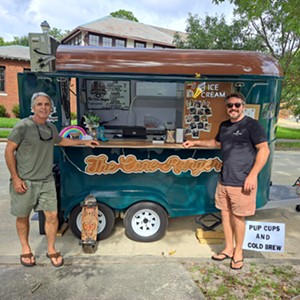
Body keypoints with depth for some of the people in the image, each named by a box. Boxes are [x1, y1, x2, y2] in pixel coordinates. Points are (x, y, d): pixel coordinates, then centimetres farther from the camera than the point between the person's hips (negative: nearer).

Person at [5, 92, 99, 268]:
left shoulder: (51, 127, 7)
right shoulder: (23, 126, -12)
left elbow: (61, 141, 27)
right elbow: (9, 151, -9)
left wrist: (84, 142, 25)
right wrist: (15, 178, -12)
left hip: (47, 181, 5)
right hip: (25, 181, -4)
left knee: (52, 215, 5)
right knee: (23, 217, 13)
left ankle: (51, 249, 25)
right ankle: (25, 249, 35)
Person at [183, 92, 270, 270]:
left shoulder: (252, 125, -8)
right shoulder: (224, 126, 12)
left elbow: (264, 150, -11)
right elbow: (216, 142, 30)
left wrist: (253, 175, -18)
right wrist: (195, 143, 23)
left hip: (241, 182, -6)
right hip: (224, 180, 7)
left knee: (237, 217, 5)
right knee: (225, 213, 14)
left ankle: (238, 252, 26)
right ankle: (228, 249, 31)